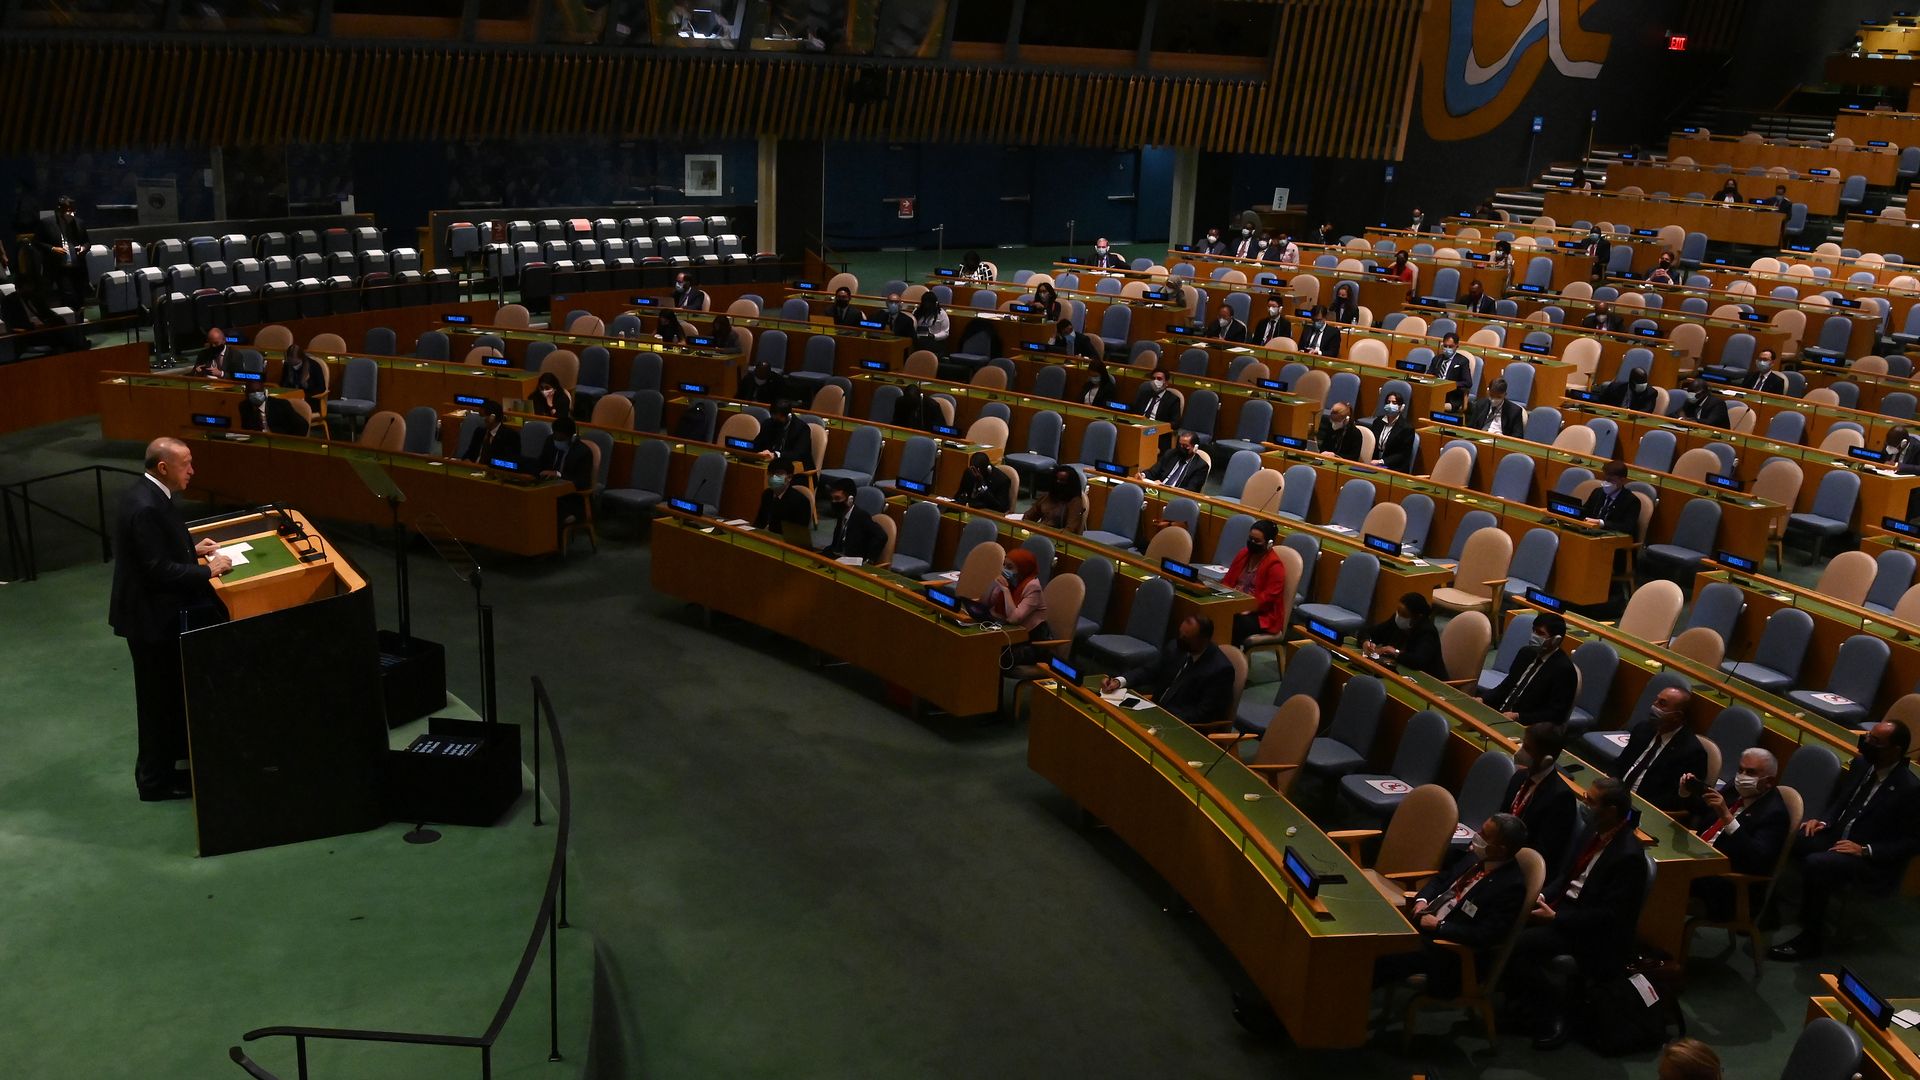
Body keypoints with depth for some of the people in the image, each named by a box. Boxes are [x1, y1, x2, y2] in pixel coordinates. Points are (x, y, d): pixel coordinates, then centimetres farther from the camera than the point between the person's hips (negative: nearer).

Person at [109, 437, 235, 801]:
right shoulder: (145, 507, -27)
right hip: (153, 616, -10)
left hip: (157, 609, 10)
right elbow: (159, 570, -27)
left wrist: (192, 547, 8)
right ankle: (155, 778, 16)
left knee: (172, 689, 24)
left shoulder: (146, 494, 4)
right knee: (160, 696, 4)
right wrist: (208, 570, -18)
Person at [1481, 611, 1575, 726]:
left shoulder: (1563, 669, -13)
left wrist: (1517, 717, -21)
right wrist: (1482, 699, 0)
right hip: (1500, 713, 7)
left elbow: (1556, 715, -15)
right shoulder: (1527, 652, 10)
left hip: (1527, 726, -7)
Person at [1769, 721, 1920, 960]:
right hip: (1838, 836, 7)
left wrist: (1865, 850, -22)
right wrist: (1823, 821, -1)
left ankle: (1811, 939, -14)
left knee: (1815, 864, -32)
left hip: (1874, 861, -7)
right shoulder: (1861, 763, 2)